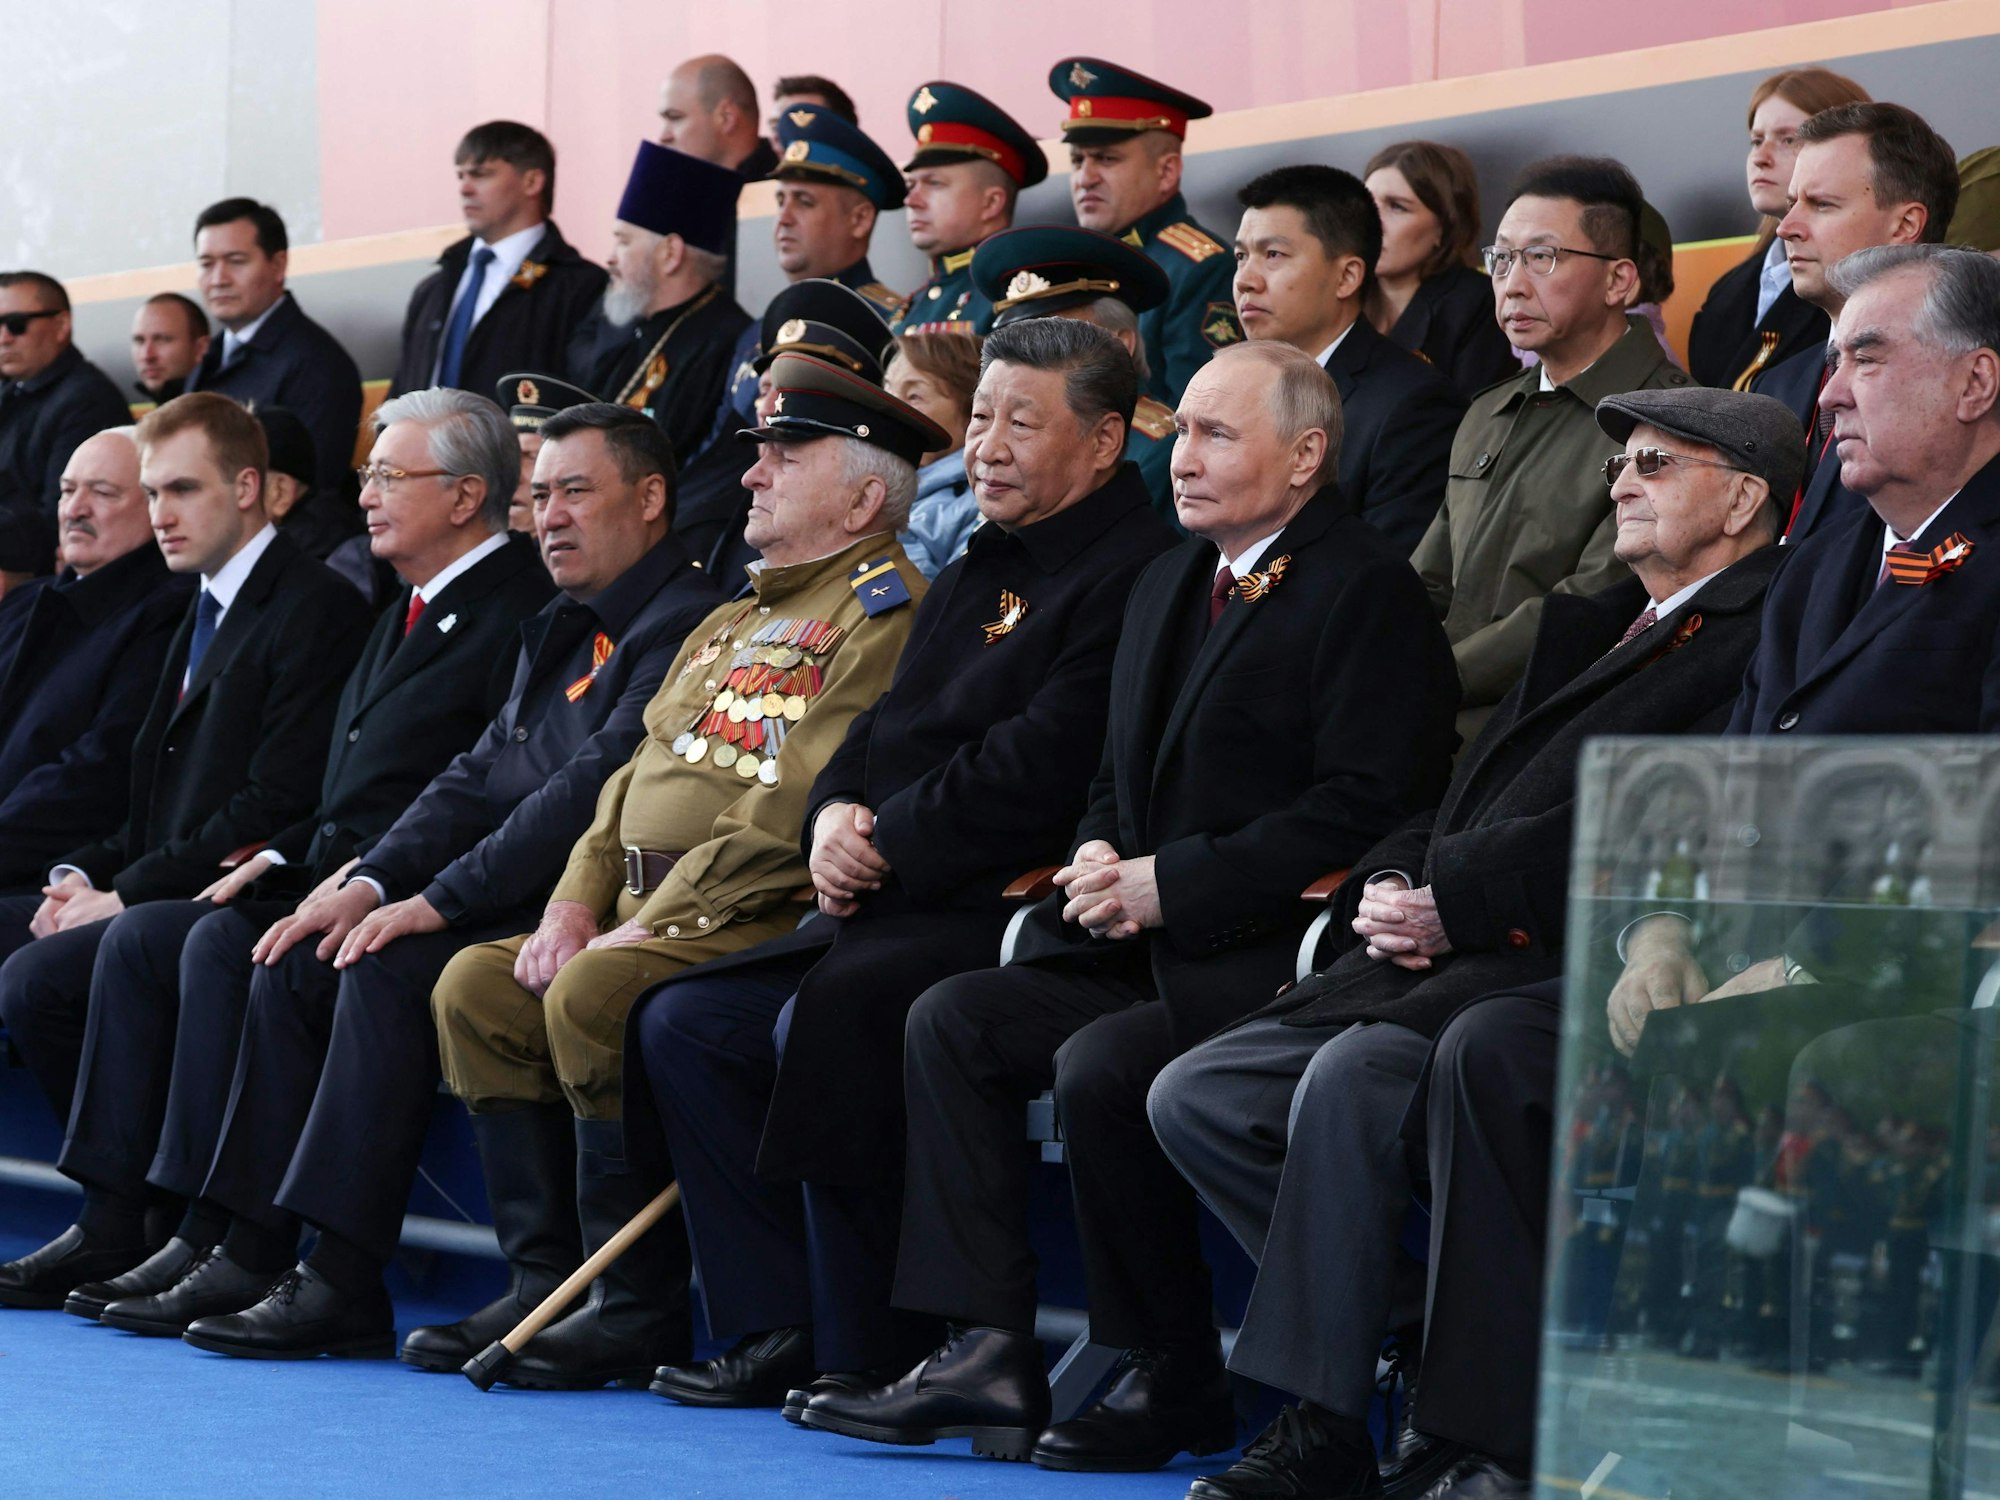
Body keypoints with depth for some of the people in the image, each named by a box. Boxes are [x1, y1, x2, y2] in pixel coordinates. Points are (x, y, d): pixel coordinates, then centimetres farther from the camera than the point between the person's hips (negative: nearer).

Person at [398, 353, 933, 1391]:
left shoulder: (886, 615, -9)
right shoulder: (735, 623, 24)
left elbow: (799, 808, -18)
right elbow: (641, 771, 22)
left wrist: (658, 923, -19)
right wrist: (577, 902, 5)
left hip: (774, 920, -9)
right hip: (650, 911, 10)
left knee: (594, 996, -30)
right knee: (475, 984, -5)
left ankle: (642, 1308, -19)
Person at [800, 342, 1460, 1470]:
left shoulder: (1367, 591, -9)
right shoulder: (1170, 584, 19)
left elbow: (1366, 805, -19)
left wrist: (1171, 883, -18)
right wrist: (1101, 858, 1)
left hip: (1270, 955, -9)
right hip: (1153, 947, 9)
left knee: (1101, 1064, -29)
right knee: (954, 1019, -7)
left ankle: (1177, 1385, -12)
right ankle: (989, 1348, -10)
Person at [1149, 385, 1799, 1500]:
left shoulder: (1759, 642, -2)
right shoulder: (1593, 628, 27)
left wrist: (1453, 899, -15)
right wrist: (1391, 885, 3)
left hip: (1571, 971, -10)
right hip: (1438, 966, 10)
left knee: (1349, 1083, -33)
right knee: (1194, 1098, -3)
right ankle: (1421, 1330, -1)